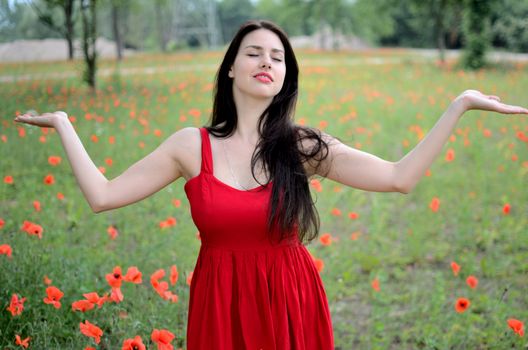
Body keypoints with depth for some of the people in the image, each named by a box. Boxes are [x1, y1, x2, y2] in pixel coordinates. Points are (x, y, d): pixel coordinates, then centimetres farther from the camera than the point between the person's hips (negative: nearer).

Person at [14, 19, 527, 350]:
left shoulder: (302, 147, -4)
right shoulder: (191, 145, -3)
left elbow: (400, 178, -10)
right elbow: (102, 196, -2)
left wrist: (460, 105, -10)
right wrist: (64, 126, 2)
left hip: (290, 306, 0)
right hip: (221, 307, 0)